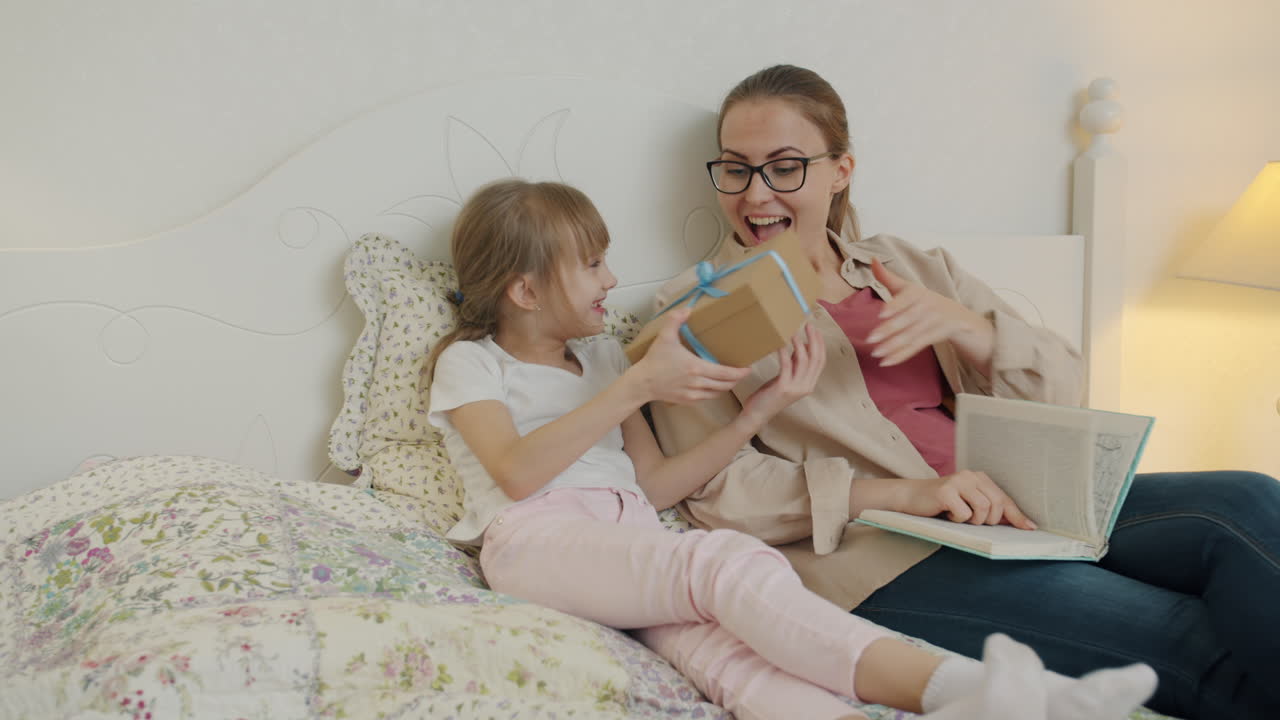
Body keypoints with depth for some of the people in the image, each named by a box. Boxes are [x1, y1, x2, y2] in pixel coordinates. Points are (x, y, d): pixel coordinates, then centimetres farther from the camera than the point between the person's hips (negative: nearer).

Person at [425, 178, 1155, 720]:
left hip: (633, 545, 4)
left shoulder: (601, 354, 29)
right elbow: (516, 472, -9)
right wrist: (638, 384, -10)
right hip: (536, 542, -4)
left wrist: (758, 410, 9)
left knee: (721, 636, -32)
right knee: (725, 561, -34)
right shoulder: (469, 361, 12)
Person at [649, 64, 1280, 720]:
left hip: (1005, 506, 6)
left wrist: (962, 324, -8)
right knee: (1200, 641, -23)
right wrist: (901, 493, -17)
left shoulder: (911, 267, 19)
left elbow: (1061, 391, 14)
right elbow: (715, 489, -6)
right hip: (879, 554, -5)